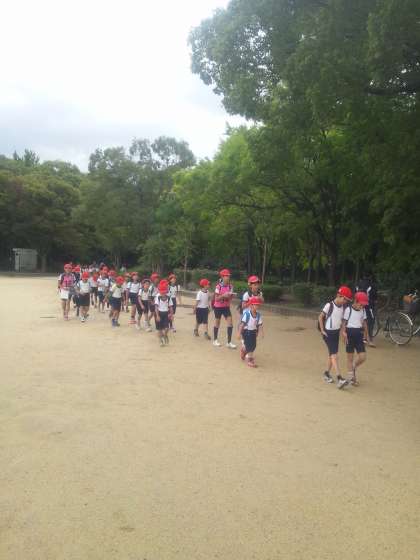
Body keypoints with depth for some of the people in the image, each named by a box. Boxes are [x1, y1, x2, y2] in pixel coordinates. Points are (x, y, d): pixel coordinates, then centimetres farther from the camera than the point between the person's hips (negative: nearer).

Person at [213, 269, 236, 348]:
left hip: (226, 307, 4)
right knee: (217, 323, 9)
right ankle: (215, 340, 26)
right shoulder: (219, 286, -15)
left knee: (230, 323, -7)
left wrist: (230, 296, -18)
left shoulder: (230, 286, -3)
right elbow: (216, 298, -16)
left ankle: (229, 342, -2)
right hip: (218, 307, -4)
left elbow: (231, 297, 4)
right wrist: (223, 295, -30)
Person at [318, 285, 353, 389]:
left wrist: (341, 330, 7)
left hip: (336, 333, 7)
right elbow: (320, 317, -9)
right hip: (328, 333, -7)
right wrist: (322, 330, -10)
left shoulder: (343, 307, 3)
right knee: (334, 355, -13)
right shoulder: (329, 305, -16)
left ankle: (327, 373, 30)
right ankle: (339, 378, -18)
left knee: (332, 354, 14)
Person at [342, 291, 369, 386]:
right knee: (350, 357, 3)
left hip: (359, 334, 5)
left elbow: (364, 322, 14)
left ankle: (353, 368, 26)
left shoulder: (363, 310, 6)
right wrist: (344, 333, -17)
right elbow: (344, 322, -8)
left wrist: (366, 334, 11)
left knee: (362, 357, -2)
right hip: (350, 333, -4)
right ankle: (351, 377, 15)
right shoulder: (348, 309, -9)